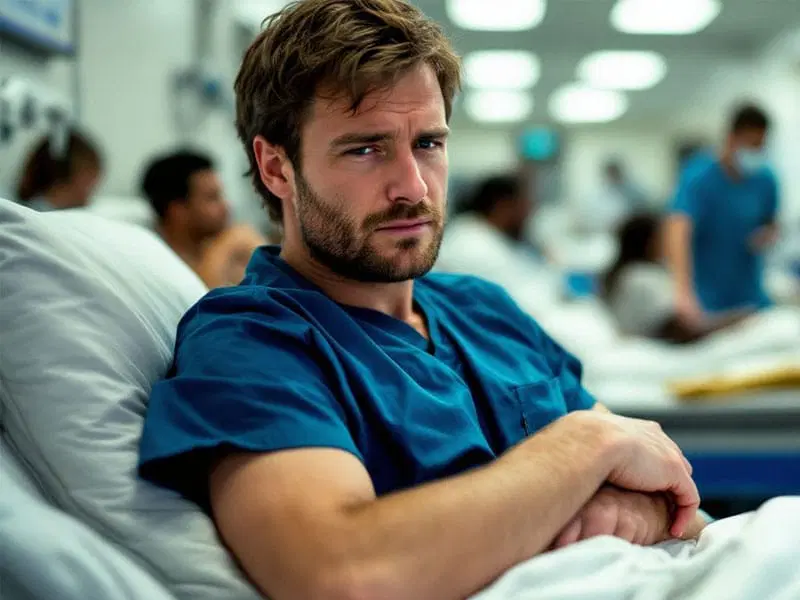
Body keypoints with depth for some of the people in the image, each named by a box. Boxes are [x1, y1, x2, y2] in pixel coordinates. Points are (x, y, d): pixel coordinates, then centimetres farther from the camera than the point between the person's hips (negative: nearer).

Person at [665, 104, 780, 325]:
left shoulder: (765, 181, 2)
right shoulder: (699, 179, -17)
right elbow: (679, 232, -32)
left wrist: (769, 235, -7)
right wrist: (684, 291, -46)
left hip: (751, 298, 5)